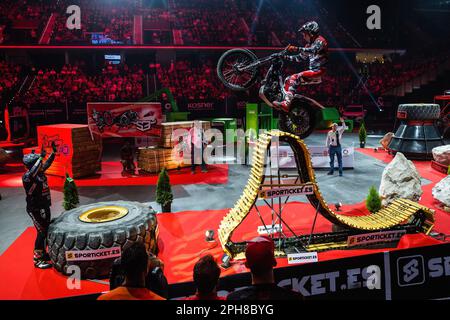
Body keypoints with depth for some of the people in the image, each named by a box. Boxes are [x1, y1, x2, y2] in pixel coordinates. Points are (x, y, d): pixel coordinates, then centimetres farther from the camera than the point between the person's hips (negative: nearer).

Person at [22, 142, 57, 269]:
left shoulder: (39, 172, 4)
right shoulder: (27, 176, -21)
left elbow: (47, 163, 21)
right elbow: (32, 173, -45)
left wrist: (53, 151, 21)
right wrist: (41, 157, -43)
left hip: (44, 207, 9)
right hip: (35, 209, -9)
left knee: (47, 230, 17)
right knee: (42, 232, -6)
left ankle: (43, 253, 33)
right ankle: (37, 259, 5)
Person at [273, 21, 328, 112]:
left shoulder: (320, 40, -6)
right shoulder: (309, 45, 23)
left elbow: (313, 50, -27)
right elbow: (300, 57, 26)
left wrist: (296, 49, -37)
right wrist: (285, 57, 14)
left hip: (318, 71, -10)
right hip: (312, 71, 10)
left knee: (295, 78, -28)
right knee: (288, 79, 3)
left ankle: (286, 103, -39)